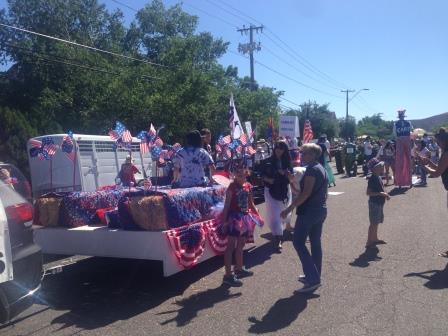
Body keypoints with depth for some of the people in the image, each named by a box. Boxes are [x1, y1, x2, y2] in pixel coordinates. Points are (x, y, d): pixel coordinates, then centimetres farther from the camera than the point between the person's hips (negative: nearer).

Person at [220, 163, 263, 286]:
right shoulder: (232, 187, -13)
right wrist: (224, 221, -18)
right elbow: (227, 205, -14)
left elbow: (251, 203, 15)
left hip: (245, 217, 7)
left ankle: (239, 268, 36)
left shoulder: (248, 186, 6)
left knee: (240, 245, 20)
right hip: (234, 217, -7)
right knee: (231, 246, -5)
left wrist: (258, 215, 12)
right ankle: (228, 275, -3)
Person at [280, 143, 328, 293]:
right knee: (315, 242, 14)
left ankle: (313, 278, -10)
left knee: (298, 242, -7)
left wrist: (289, 209, -23)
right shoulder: (322, 169, 15)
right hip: (321, 210, 10)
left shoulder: (312, 169, -16)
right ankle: (314, 276, 22)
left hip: (309, 211, -10)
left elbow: (306, 193, -23)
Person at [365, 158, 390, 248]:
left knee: (376, 222, 19)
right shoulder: (372, 179, -20)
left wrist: (385, 194, 4)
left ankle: (375, 238, 33)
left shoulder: (379, 177, 8)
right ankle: (369, 242, 3)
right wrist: (380, 193, -26)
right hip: (374, 203, -9)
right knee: (373, 223, -4)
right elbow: (368, 193, -23)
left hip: (379, 203, 9)